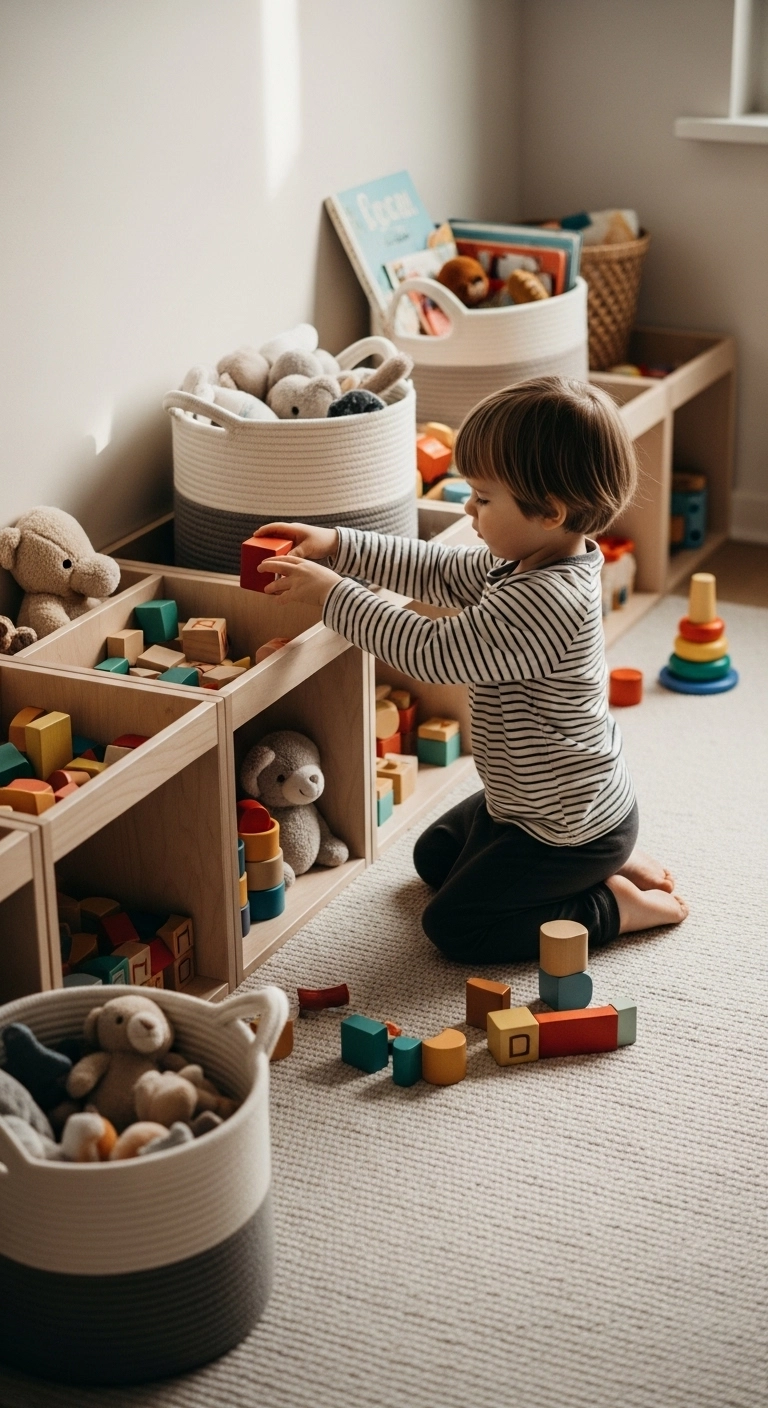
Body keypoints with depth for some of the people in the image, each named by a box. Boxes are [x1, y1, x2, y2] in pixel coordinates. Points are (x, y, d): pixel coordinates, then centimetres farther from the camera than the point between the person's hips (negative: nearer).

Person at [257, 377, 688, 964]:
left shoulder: (548, 602, -35)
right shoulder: (521, 563, -5)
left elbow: (431, 651, -33)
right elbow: (439, 571, 7)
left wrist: (332, 593, -25)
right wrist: (334, 544, -1)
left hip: (571, 826, -10)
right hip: (532, 801, 10)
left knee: (453, 925, -3)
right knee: (434, 857, 26)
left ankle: (615, 906, 4)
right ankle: (609, 861, 20)